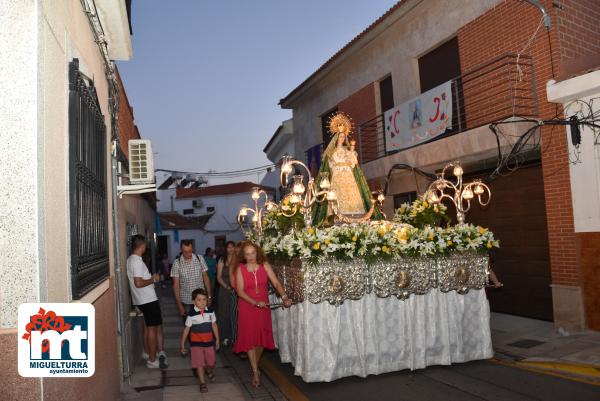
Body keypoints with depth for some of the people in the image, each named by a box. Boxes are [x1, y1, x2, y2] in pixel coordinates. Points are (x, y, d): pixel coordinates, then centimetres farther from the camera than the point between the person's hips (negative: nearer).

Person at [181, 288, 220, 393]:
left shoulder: (210, 312, -5)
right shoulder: (192, 314, -13)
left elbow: (214, 325, 6)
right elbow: (186, 329, -5)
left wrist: (217, 339, 11)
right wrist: (182, 345, -2)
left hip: (209, 341, 3)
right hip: (196, 343, -3)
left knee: (212, 362, 13)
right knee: (199, 363, -1)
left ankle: (210, 371, 46)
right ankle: (202, 383, 14)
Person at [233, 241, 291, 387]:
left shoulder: (265, 266, -7)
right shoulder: (240, 269, -10)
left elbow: (276, 283, -13)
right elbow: (240, 291, -12)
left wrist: (284, 297, -30)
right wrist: (256, 303, -24)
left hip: (263, 307, 2)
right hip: (247, 307, -2)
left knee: (262, 337, 8)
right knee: (250, 338, -1)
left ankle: (255, 364, 33)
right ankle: (255, 372, 10)